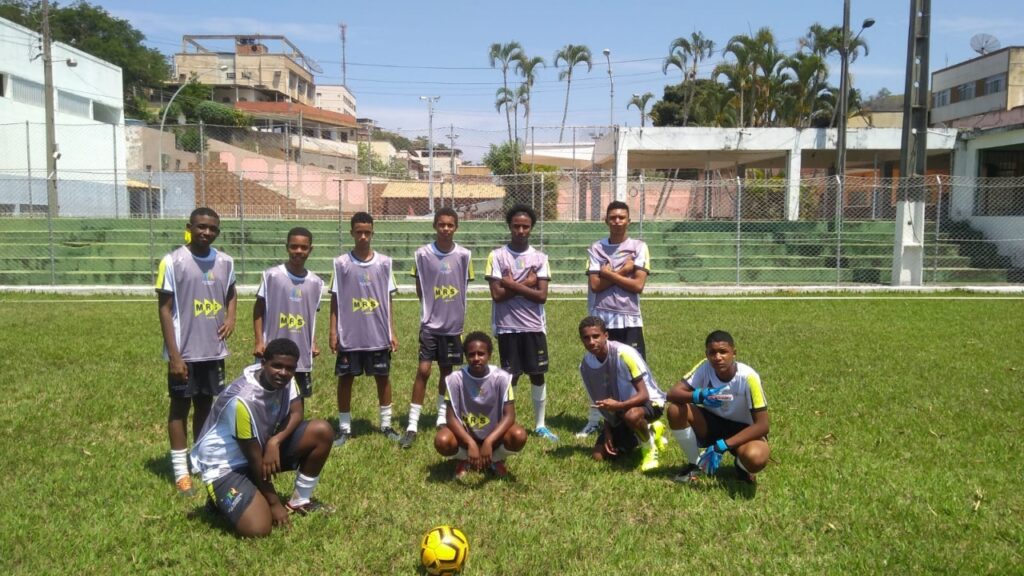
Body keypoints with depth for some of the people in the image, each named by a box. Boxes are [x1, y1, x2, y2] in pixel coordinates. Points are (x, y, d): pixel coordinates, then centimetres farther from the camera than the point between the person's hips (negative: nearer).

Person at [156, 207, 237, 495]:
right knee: (180, 406, 6)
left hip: (214, 351, 5)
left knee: (206, 404, 15)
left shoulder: (225, 262, 4)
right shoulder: (172, 262, -11)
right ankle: (181, 471, 13)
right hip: (184, 352, -5)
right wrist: (174, 355, -14)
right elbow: (164, 310, -10)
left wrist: (231, 317, 1)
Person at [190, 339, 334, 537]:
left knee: (322, 431, -11)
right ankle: (223, 500, 8)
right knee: (257, 529, -25)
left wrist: (275, 441, -27)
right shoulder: (243, 400, -32)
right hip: (226, 465, -7)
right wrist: (274, 503, -14)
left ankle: (300, 501, 8)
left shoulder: (285, 379, -12)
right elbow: (255, 459, -23)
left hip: (265, 445, 7)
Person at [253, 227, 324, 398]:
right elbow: (259, 309, -1)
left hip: (302, 356, 3)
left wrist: (313, 343, 10)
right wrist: (259, 341, -7)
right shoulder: (271, 275, -7)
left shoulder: (316, 282, 3)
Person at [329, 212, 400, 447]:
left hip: (379, 335, 1)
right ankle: (344, 428, 18)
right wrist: (333, 332, -4)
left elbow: (388, 301, 5)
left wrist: (392, 332, 3)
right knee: (345, 378, 6)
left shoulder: (384, 262, 1)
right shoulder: (341, 263, -2)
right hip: (349, 336, -1)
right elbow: (335, 300, 1)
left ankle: (386, 424, 23)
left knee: (383, 377, 9)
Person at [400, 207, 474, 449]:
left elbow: (464, 286, 7)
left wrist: (452, 310, 8)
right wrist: (431, 307, 4)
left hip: (453, 324, 2)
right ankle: (412, 425, -2)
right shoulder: (422, 254, -7)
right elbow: (419, 287, 4)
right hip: (429, 323, -2)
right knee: (423, 370, -7)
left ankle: (442, 418, 27)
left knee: (446, 371, 12)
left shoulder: (464, 255, -5)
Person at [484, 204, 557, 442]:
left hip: (534, 326, 2)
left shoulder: (540, 257, 3)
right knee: (510, 377, 4)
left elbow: (541, 295, -7)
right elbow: (497, 294, -11)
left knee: (538, 375, 7)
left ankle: (540, 425, 19)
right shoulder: (497, 255, -3)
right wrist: (526, 284, -9)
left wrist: (512, 284, -11)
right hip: (507, 327, -2)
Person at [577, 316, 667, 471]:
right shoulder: (585, 366, -8)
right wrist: (608, 433, -7)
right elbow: (602, 403, 2)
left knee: (632, 415, -42)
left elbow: (643, 395, -26)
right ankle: (649, 432, 18)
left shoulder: (624, 353, -27)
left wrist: (618, 405, -42)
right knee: (598, 456, -3)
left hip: (649, 401, -6)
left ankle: (649, 449, -6)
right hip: (618, 412, 7)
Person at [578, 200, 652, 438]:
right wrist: (623, 270, -9)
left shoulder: (639, 247, 2)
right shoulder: (596, 248, 5)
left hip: (629, 320, -1)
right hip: (601, 318, 2)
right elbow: (595, 284, -5)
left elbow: (638, 285, -8)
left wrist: (608, 274, -8)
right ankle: (594, 420, 18)